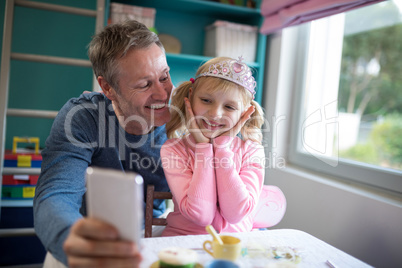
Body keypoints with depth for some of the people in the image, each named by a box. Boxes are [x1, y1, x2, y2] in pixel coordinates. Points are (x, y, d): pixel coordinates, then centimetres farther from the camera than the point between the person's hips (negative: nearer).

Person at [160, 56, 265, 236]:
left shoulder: (251, 151, -2)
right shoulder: (173, 149, -6)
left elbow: (235, 213, -15)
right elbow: (200, 215, -17)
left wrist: (222, 145, -14)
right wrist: (204, 146, -14)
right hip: (183, 243, 0)